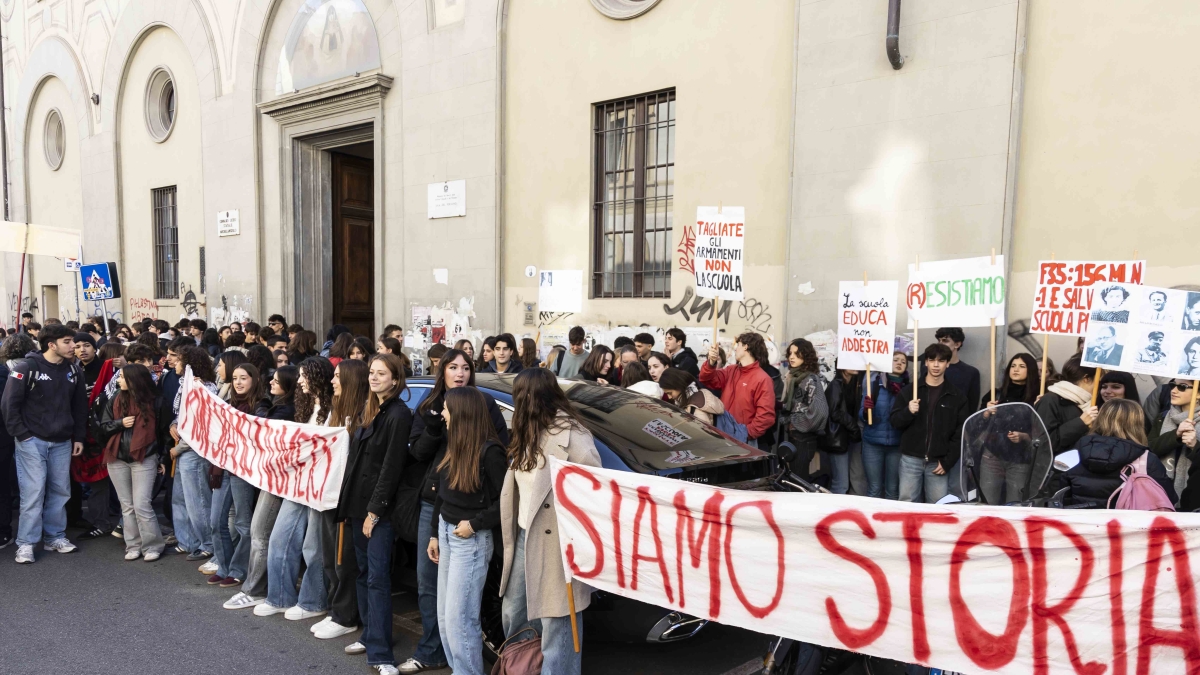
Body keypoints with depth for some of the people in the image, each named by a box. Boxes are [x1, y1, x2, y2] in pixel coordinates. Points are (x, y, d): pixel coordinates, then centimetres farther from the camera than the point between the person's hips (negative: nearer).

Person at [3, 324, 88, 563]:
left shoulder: (73, 370, 6)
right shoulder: (27, 367, -10)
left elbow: (80, 406, 13)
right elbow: (10, 403, -9)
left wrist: (79, 437, 10)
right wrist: (21, 434, -11)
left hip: (62, 442, 5)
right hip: (32, 441, -5)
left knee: (60, 491, 9)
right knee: (33, 492, -6)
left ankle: (55, 537, 20)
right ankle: (26, 543, 4)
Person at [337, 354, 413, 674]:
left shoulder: (399, 415, -13)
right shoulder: (370, 411, 13)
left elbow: (391, 467, -17)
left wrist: (374, 510, -17)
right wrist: (349, 503, 11)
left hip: (380, 508, -8)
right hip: (359, 504, 8)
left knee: (377, 578, -8)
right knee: (364, 573, 15)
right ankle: (370, 635, 27)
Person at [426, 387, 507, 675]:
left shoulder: (490, 451, -18)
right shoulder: (455, 447, 7)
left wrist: (475, 524, -17)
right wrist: (435, 534, 16)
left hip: (471, 540, -9)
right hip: (447, 533, 9)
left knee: (459, 619, -2)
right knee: (444, 617, 14)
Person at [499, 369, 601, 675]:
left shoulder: (570, 433, -15)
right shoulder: (528, 433, 15)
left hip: (555, 541, -9)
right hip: (524, 534, 10)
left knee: (555, 621, -2)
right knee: (513, 613, 19)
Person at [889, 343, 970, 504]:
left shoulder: (957, 397, 4)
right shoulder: (909, 391, 6)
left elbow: (961, 433, 2)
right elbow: (894, 421, 4)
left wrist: (948, 461, -5)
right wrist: (908, 412, -17)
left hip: (938, 462, 0)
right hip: (911, 459, 0)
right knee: (907, 503, 2)